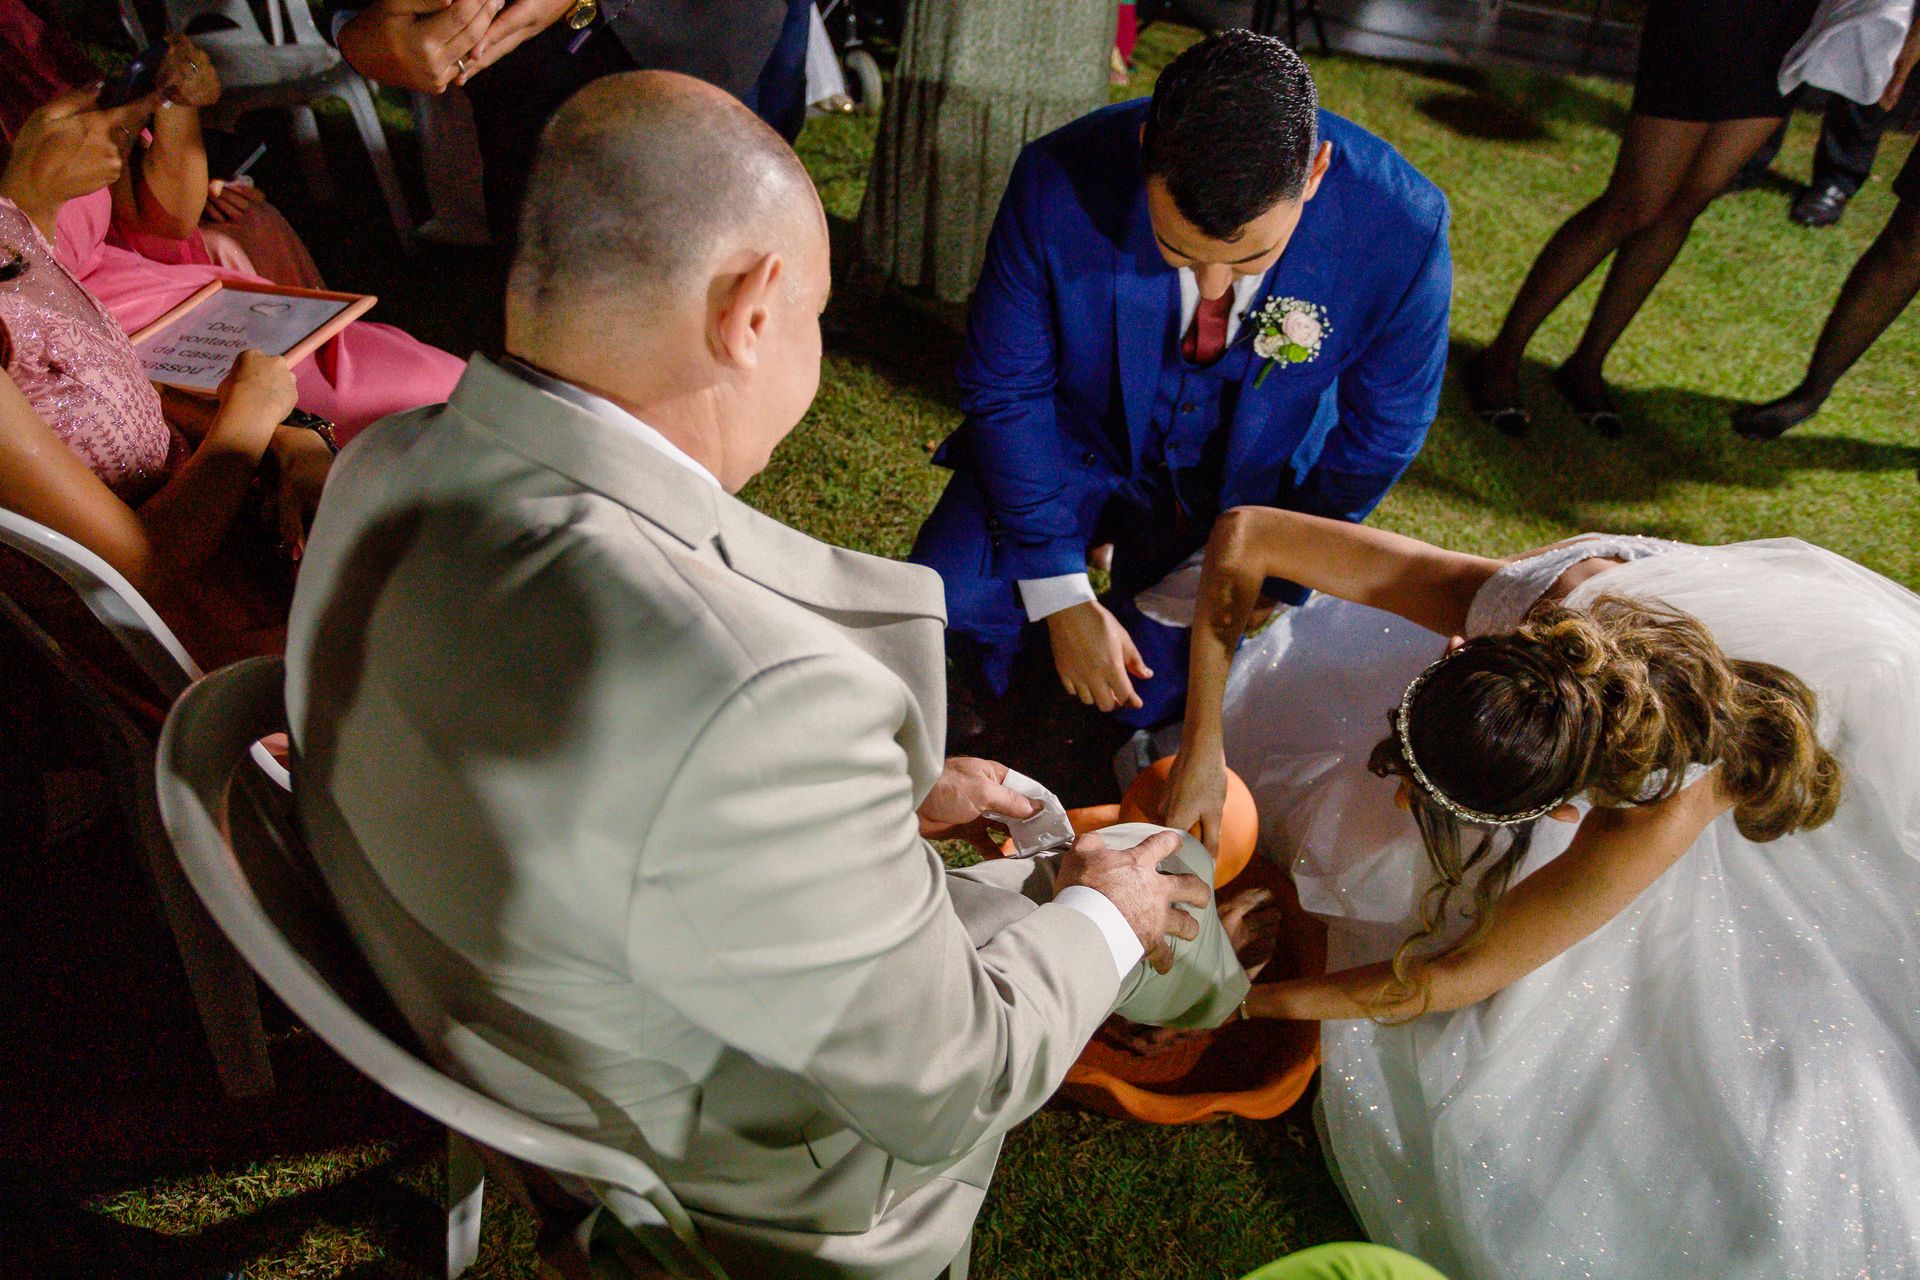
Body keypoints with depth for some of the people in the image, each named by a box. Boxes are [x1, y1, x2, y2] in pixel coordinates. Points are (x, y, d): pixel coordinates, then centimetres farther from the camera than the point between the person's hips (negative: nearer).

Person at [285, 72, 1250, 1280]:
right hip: (761, 1173, -6)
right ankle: (1219, 995, 51)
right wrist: (1099, 919, -8)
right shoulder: (748, 705, -46)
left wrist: (885, 805, 3)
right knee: (1155, 866, 16)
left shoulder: (387, 473, -16)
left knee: (1036, 823, 24)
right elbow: (943, 1090, -28)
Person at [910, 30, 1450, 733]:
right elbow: (1005, 391, -17)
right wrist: (1062, 597, -16)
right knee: (944, 593, -20)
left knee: (1155, 704, -4)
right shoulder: (1058, 183, -30)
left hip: (1247, 482, 1)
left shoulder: (1404, 227, -28)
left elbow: (1380, 432, -11)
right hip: (1083, 439, 0)